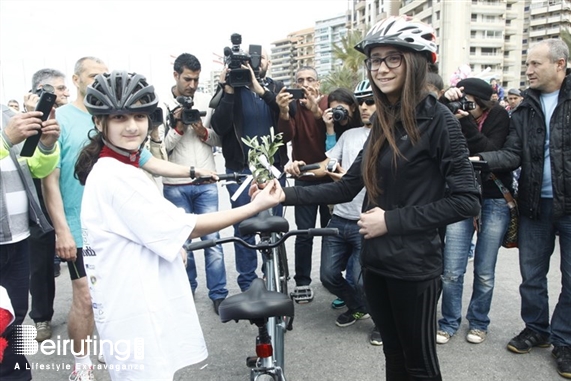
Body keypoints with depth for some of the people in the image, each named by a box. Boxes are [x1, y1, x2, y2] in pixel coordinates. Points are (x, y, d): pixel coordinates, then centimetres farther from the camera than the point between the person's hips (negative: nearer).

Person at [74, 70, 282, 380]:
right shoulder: (118, 177, -21)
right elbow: (188, 228, -20)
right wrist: (256, 206, -17)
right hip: (138, 317, -10)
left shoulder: (106, 172, 11)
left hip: (134, 311, 10)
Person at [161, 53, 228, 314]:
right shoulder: (163, 106, -2)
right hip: (175, 185, -1)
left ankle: (218, 293, 8)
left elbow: (218, 140, 9)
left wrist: (204, 132, -10)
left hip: (206, 183, 1)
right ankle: (187, 287, 30)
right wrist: (179, 127, -17)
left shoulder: (207, 102, 6)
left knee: (212, 238, -1)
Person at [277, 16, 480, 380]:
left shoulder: (437, 119, -13)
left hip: (414, 265, -6)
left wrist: (392, 220, -18)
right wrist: (288, 195, -4)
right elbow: (348, 186, 6)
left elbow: (467, 200, -17)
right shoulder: (383, 121, 8)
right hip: (376, 260, 7)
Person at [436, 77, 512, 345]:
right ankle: (449, 323, 18)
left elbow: (491, 152, -17)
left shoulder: (498, 116, -4)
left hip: (495, 200, -1)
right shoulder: (453, 115, 2)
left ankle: (478, 323, 28)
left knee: (484, 272, 8)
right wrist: (444, 102, -23)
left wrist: (466, 122, -22)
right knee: (451, 271, -1)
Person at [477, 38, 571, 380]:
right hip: (535, 204, 4)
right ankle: (536, 329, 33)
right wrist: (481, 159, -21)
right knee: (532, 274, 14)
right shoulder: (526, 109, 5)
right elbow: (513, 154, -3)